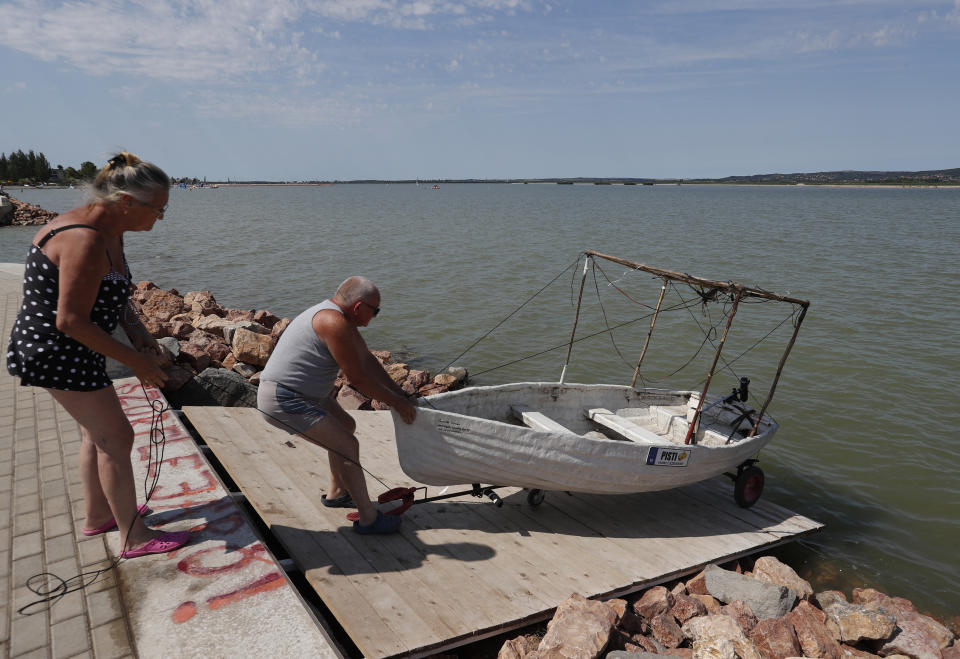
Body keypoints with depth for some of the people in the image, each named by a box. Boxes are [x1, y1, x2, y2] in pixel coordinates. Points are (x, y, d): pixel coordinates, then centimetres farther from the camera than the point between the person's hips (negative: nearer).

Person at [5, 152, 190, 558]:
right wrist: (134, 361, -21)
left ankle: (96, 516, 41)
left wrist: (135, 329, 1)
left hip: (74, 351, 10)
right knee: (116, 438, -1)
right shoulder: (85, 242, -28)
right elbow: (71, 321, -27)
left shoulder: (110, 231, 3)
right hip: (58, 354, -10)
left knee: (96, 430, 23)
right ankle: (134, 537, 13)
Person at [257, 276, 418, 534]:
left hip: (301, 393, 11)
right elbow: (358, 378, -19)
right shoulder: (334, 322, -23)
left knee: (346, 425, 23)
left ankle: (336, 493, 37)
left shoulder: (338, 316, 8)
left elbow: (367, 359, 13)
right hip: (284, 400, -11)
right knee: (347, 445, -12)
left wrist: (400, 394, 12)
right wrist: (396, 403, -7)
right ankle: (368, 518, -3)